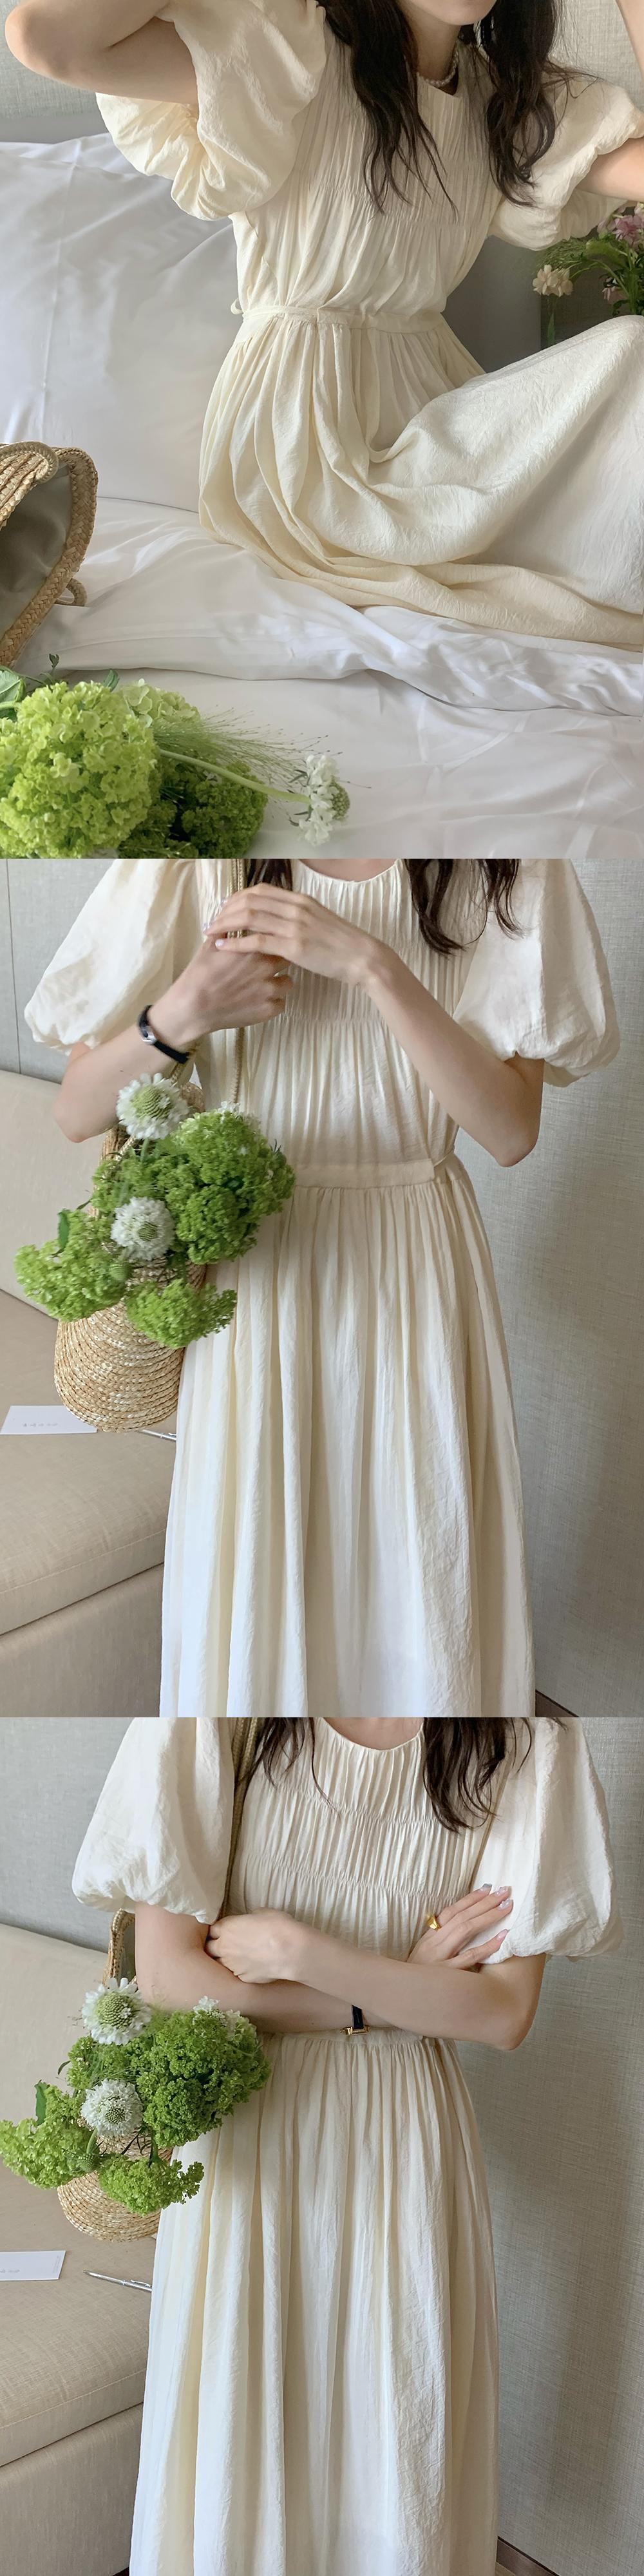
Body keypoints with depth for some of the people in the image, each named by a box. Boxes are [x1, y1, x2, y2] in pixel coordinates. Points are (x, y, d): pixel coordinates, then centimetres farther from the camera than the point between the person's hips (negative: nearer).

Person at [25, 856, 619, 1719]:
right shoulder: (197, 872, -5)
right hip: (256, 1270, 0)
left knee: (422, 1575, 7)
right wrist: (180, 1016, -21)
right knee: (248, 1574, 6)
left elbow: (512, 1128, -13)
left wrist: (370, 963, -22)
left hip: (419, 1279, 0)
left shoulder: (504, 878, -4)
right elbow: (76, 1112, -2)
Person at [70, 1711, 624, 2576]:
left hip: (406, 2140, 1)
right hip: (245, 2125, -1)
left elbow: (506, 2012, -9)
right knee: (238, 2417, 8)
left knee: (400, 2434, 8)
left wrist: (295, 1950, -16)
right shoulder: (210, 1726, -11)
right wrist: (394, 1996, -12)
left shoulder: (529, 1751, -7)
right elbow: (166, 1976, -13)